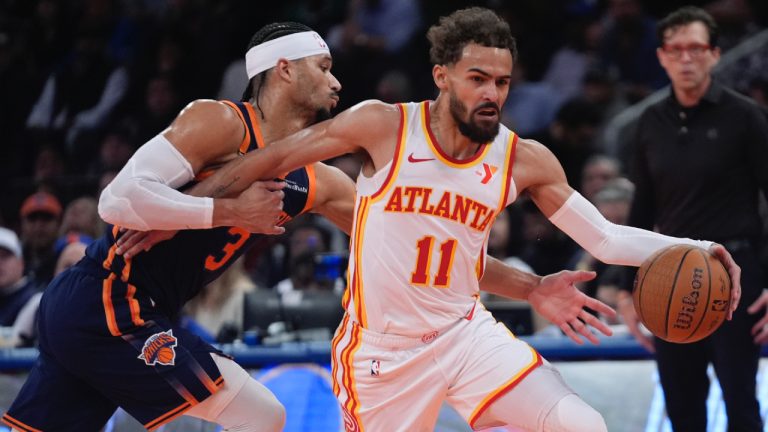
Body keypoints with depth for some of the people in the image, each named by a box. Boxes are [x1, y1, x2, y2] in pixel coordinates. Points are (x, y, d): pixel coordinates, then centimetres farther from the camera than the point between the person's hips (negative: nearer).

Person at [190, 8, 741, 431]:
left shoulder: (524, 160, -4)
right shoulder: (383, 127, -13)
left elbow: (604, 238, 2)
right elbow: (272, 160, -4)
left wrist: (689, 249, -13)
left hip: (465, 334, 3)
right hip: (381, 347, -3)